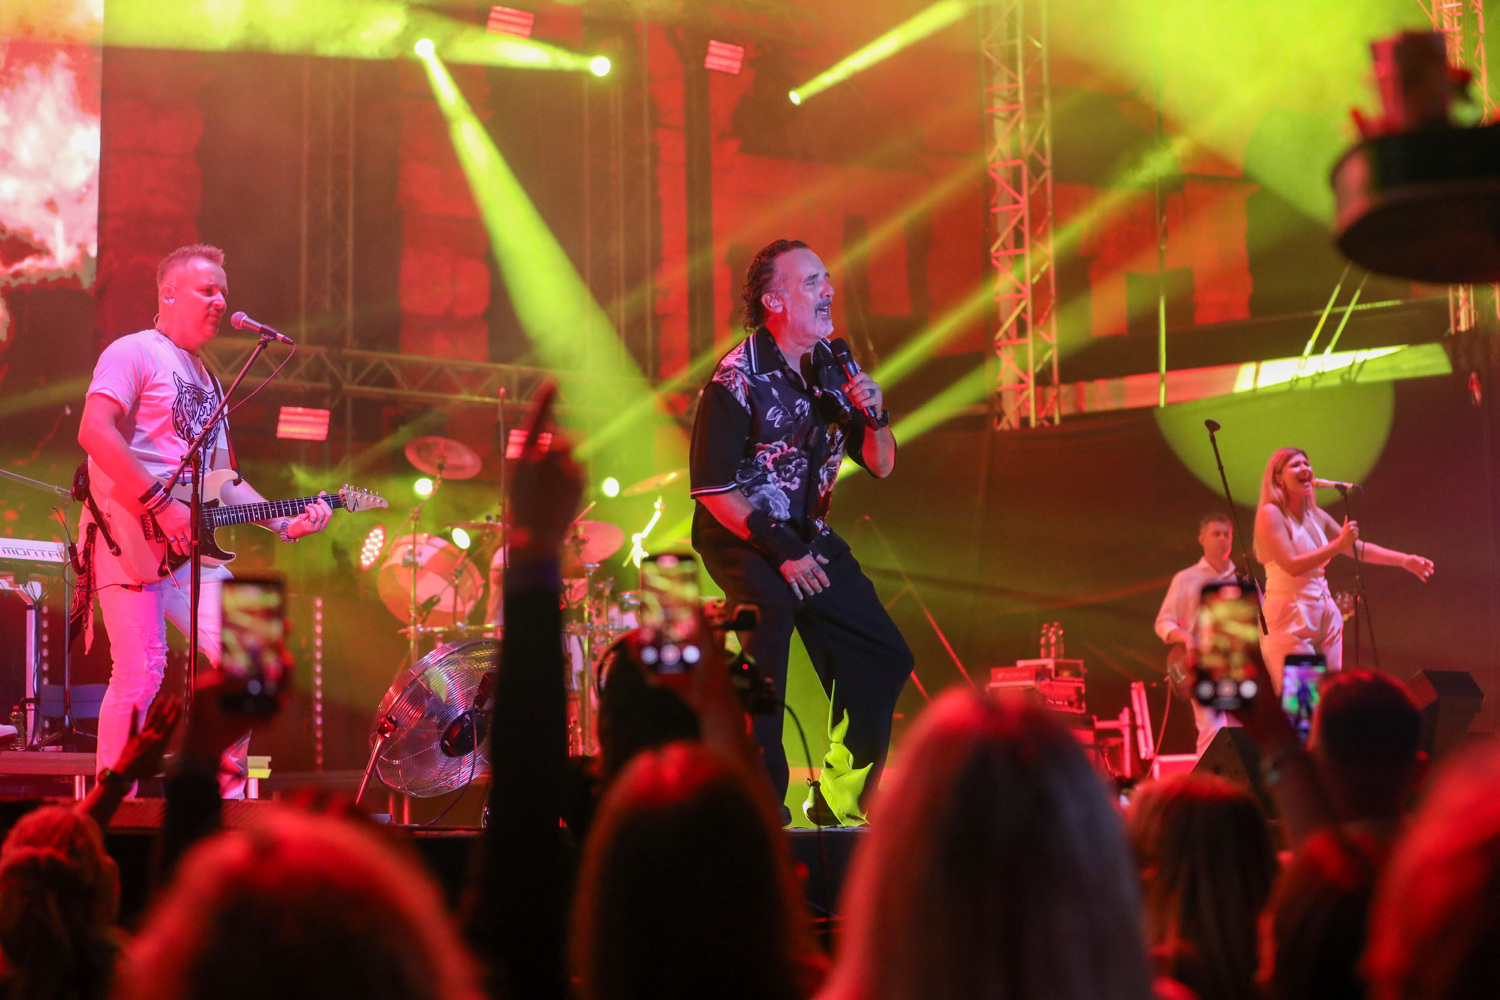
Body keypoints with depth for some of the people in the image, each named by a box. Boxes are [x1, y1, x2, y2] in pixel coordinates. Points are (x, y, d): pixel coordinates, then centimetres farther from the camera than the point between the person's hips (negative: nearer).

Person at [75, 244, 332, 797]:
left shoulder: (207, 380, 24)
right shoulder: (135, 353, -3)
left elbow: (222, 477, 24)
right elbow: (94, 431, -19)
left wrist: (284, 523, 11)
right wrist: (162, 505, -22)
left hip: (192, 542, 8)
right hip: (130, 537, -8)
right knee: (140, 675, -14)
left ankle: (225, 793, 11)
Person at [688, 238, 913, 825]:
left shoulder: (831, 368, 4)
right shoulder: (737, 378, -16)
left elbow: (881, 466, 7)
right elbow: (711, 486, -19)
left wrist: (875, 416, -13)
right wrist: (778, 549, -24)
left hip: (808, 536, 7)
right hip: (739, 535, -7)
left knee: (886, 657, 1)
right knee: (770, 607, -37)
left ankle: (839, 800, 16)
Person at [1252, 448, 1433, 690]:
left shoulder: (1316, 516, 13)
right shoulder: (1271, 514, -8)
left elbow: (1358, 548, 20)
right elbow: (1292, 565, -18)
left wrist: (1404, 560, 12)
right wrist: (1339, 544, -18)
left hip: (1326, 615, 8)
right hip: (1290, 617, -8)